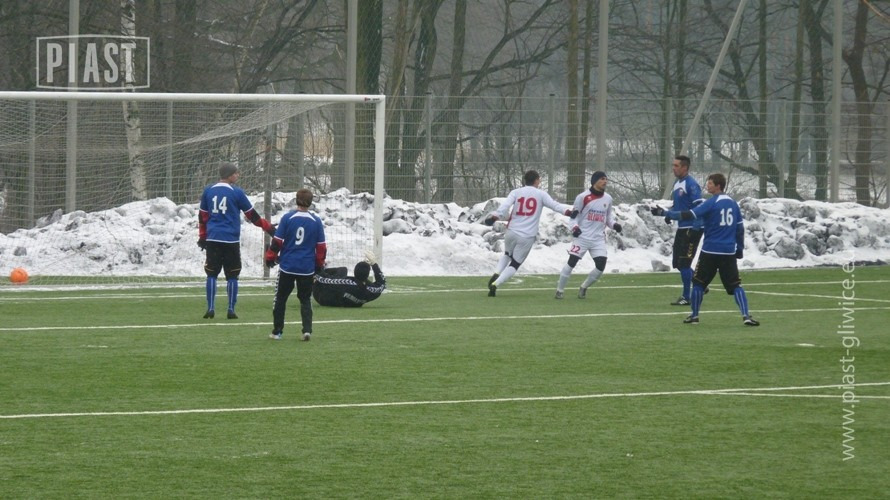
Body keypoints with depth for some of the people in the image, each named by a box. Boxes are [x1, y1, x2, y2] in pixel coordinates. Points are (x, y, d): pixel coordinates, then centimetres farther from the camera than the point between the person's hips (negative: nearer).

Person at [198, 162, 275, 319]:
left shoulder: (208, 191, 7)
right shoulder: (236, 192, -4)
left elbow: (202, 216, 11)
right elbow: (252, 215, 2)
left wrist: (202, 237, 20)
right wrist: (269, 228, 12)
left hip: (212, 239, 3)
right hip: (231, 240, -3)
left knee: (211, 274, 6)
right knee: (232, 276, 4)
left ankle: (211, 309, -1)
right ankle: (231, 310, 2)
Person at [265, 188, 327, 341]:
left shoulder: (287, 218, -7)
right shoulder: (316, 221, -2)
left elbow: (277, 242, -4)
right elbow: (321, 246, 4)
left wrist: (271, 257, 9)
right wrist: (320, 264, 17)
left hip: (287, 265, -1)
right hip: (307, 269, 1)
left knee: (280, 298, 10)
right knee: (305, 300, 11)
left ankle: (277, 332, 10)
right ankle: (307, 330, -4)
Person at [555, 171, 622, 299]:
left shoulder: (608, 199, 8)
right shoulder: (583, 197, -7)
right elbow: (574, 215, -2)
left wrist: (614, 225, 0)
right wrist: (574, 227, -20)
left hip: (598, 239, 4)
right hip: (582, 237, -4)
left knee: (601, 266, -7)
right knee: (572, 262, -8)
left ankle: (584, 288, 15)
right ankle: (560, 289, 6)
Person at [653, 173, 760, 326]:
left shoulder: (711, 203, -9)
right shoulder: (733, 203, 9)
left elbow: (688, 215, -16)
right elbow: (740, 227, 14)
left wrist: (665, 213, -11)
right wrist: (740, 248, 22)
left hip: (710, 251, -4)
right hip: (729, 252, 4)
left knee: (698, 282, 12)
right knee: (735, 285, 3)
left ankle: (694, 316, 15)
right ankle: (746, 316, -11)